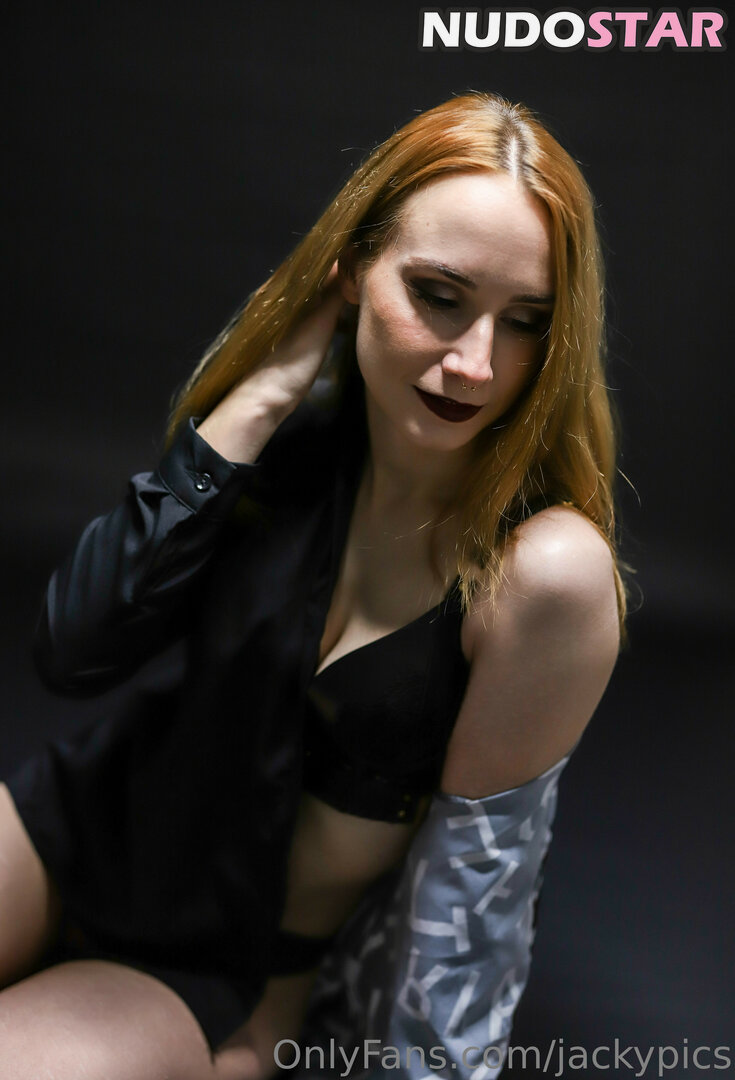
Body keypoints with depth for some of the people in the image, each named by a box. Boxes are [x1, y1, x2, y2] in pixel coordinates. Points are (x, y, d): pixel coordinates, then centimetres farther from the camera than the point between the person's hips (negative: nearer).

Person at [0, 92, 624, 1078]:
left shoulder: (547, 570, -25)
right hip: (84, 818, 4)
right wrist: (255, 404, -21)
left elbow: (475, 866, -16)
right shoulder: (304, 436, -11)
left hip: (237, 968, -3)